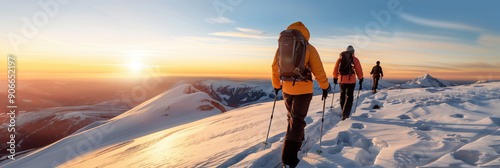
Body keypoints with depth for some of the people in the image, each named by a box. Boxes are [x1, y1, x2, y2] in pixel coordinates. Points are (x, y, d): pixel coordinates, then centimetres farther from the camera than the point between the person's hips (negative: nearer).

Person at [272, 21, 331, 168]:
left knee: (292, 116, 23)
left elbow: (275, 68, 10)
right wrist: (325, 87, 9)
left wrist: (276, 85, 23)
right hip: (303, 90, -3)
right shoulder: (309, 48, -6)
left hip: (286, 89, 4)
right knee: (297, 121, 2)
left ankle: (297, 141, 39)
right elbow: (319, 71, -5)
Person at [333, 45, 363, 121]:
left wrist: (335, 78, 22)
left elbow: (335, 70, 10)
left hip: (341, 80, 3)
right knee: (349, 98, 1)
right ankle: (345, 114, -9)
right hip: (351, 81, -3)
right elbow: (359, 71, 1)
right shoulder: (355, 59, -2)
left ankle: (345, 113, 27)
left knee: (342, 96, 17)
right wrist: (361, 79, 14)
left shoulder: (340, 58, 7)